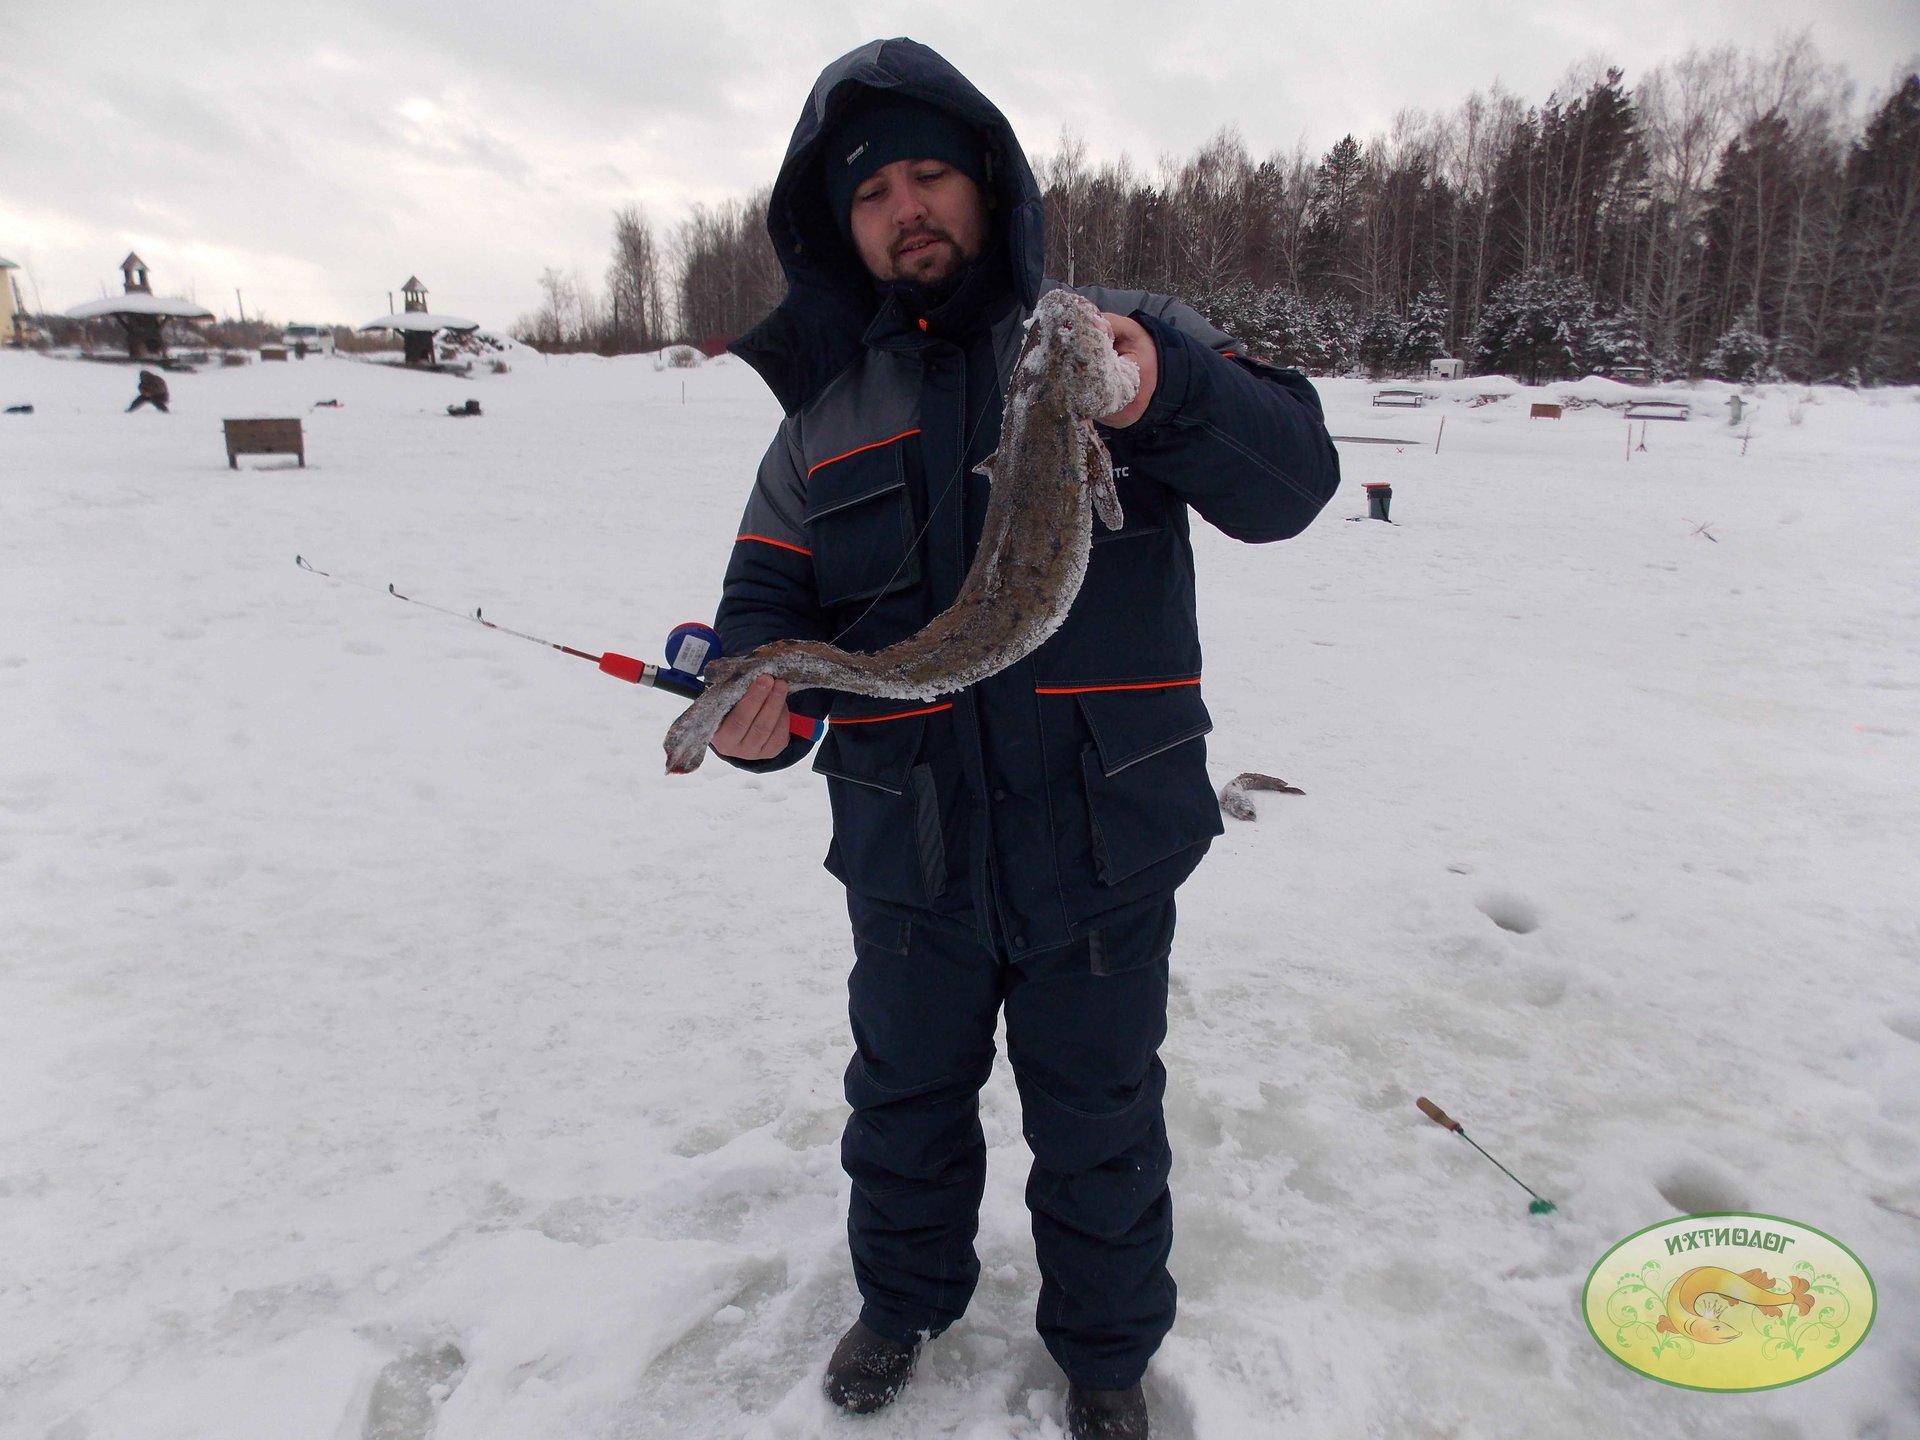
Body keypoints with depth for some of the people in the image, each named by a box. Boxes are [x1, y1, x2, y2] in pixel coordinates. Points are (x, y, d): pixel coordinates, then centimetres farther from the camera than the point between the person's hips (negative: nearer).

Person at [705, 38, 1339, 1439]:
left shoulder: (1121, 336, -2)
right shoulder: (829, 418, 6)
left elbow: (1290, 478, -13)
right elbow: (769, 606, 1)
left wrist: (1169, 394, -33)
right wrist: (753, 700, -22)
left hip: (1103, 849, -2)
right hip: (909, 853, 3)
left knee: (1100, 1122, 15)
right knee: (907, 1097, 22)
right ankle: (906, 1296, 51)